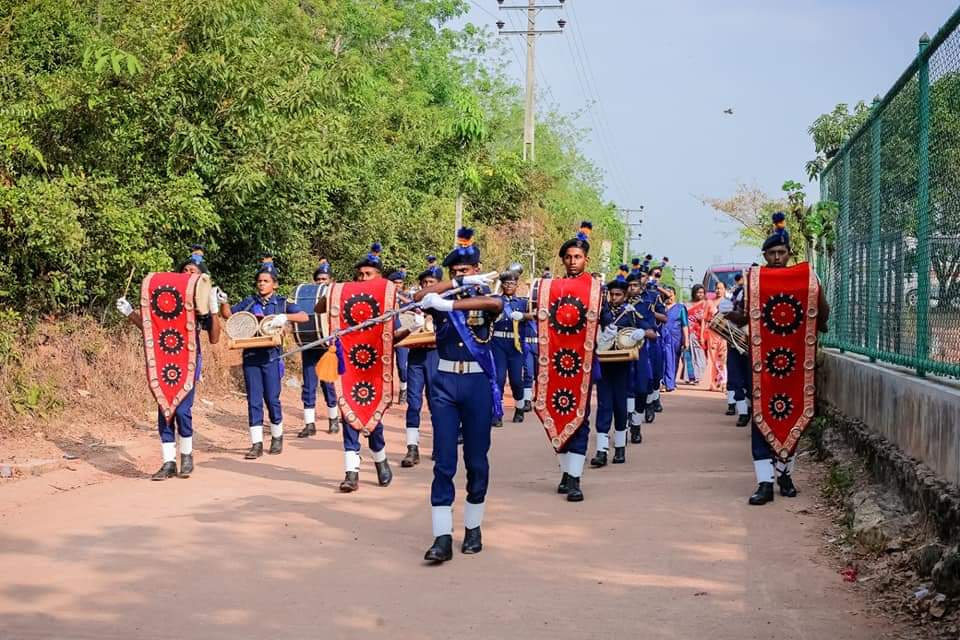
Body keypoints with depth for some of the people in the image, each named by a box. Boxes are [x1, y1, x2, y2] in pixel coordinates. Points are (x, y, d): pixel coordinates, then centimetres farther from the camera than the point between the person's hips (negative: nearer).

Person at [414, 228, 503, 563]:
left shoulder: (486, 296, 4)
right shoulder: (442, 297, 9)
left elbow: (496, 303, -22)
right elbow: (420, 296, -13)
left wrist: (449, 303, -29)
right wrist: (458, 284, -18)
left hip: (478, 382, -1)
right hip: (445, 382, 1)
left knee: (476, 461, 7)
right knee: (444, 462, -4)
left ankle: (473, 529, 21)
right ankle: (442, 538, -6)